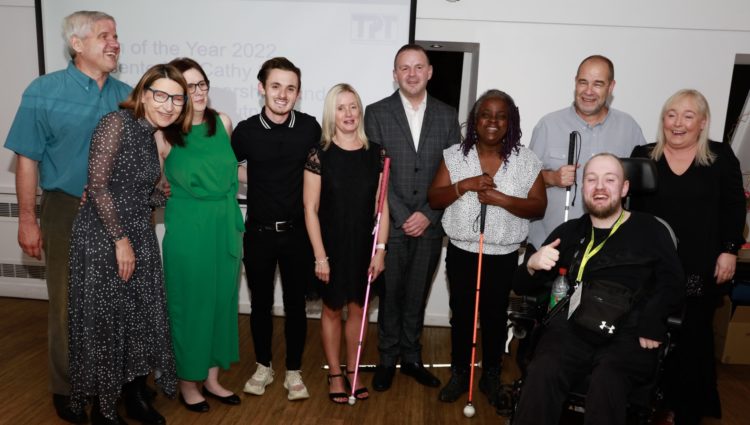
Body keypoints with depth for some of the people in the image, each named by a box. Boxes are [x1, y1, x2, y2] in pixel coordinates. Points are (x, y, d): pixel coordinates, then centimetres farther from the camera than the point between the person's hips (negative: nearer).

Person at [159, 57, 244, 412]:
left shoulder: (223, 123, 3)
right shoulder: (164, 134, -10)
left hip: (226, 227, 5)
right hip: (187, 231, -5)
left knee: (222, 301, 13)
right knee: (189, 305, 7)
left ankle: (212, 378, 30)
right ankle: (187, 383, 27)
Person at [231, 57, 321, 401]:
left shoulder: (310, 127, -5)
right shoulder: (246, 130, -5)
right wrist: (258, 181, 2)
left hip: (297, 232, 0)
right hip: (258, 233, 1)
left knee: (295, 304, 9)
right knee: (261, 303, 13)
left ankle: (293, 372, 27)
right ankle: (263, 367, 33)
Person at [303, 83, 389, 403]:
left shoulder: (376, 153, -1)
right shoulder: (320, 155, -8)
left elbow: (382, 205, 1)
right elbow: (310, 209, -8)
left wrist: (380, 249, -3)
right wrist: (320, 256, -10)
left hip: (365, 245, 2)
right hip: (332, 245, -2)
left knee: (358, 308, 13)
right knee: (332, 309, 12)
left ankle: (353, 370, 32)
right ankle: (335, 374, 30)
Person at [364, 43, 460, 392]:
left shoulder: (447, 115, 6)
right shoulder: (377, 113, 0)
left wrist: (427, 215, -7)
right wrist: (402, 216, -12)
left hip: (430, 225, 2)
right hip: (391, 223, -2)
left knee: (417, 296, 14)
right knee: (390, 295, 9)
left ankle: (411, 357, 30)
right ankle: (388, 359, 26)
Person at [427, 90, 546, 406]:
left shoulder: (526, 160, -3)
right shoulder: (455, 156, -1)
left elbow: (539, 207, -5)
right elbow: (434, 199, -3)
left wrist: (501, 199, -20)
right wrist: (465, 185, -19)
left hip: (504, 256, 0)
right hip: (462, 252, 1)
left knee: (495, 317, 13)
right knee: (461, 315, 12)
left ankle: (491, 377, 33)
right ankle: (459, 374, 31)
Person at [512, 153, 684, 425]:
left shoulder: (650, 230, 12)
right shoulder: (569, 232, 18)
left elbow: (672, 285, 1)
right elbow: (522, 288, 15)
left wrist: (652, 324, -17)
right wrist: (532, 264, -8)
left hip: (628, 334, -1)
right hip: (572, 326, 2)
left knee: (606, 385, -33)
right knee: (541, 375, -29)